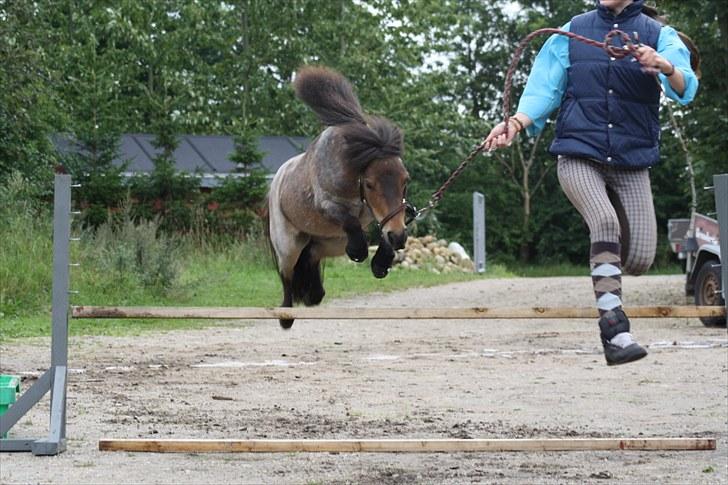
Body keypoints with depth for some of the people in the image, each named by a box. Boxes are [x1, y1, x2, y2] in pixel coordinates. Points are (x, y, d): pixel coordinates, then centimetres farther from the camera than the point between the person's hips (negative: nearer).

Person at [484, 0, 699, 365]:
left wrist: (666, 68, -38)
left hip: (632, 162, 1)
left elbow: (684, 89, -14)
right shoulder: (572, 34, 7)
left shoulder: (659, 36, 2)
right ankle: (615, 334, -29)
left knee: (640, 259, -5)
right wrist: (515, 123, -16)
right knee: (605, 222, -28)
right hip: (578, 157, -1)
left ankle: (606, 267, 33)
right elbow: (543, 90, 4)